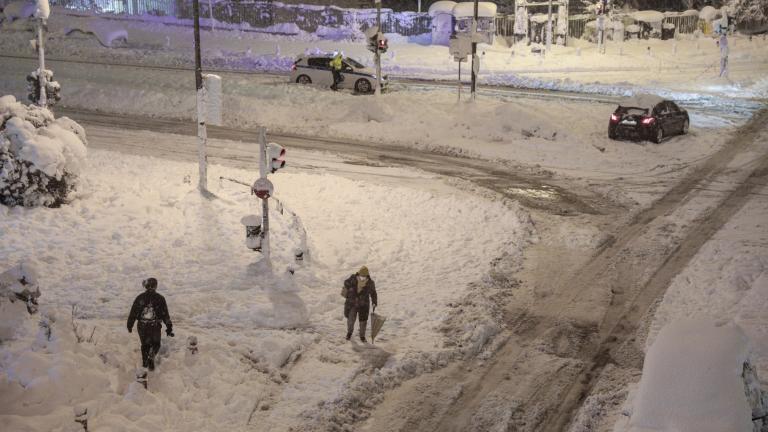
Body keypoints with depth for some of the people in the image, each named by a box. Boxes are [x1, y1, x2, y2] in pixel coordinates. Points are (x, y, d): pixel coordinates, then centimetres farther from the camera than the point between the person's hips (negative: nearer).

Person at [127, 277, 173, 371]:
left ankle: (145, 362, 23)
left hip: (142, 326, 2)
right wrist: (169, 327, 3)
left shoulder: (140, 298, -2)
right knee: (156, 344, 16)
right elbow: (165, 314, -3)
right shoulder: (159, 298, -5)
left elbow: (133, 313, 2)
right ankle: (151, 355, -14)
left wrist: (129, 325, 13)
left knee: (145, 344, 22)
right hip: (155, 326, -1)